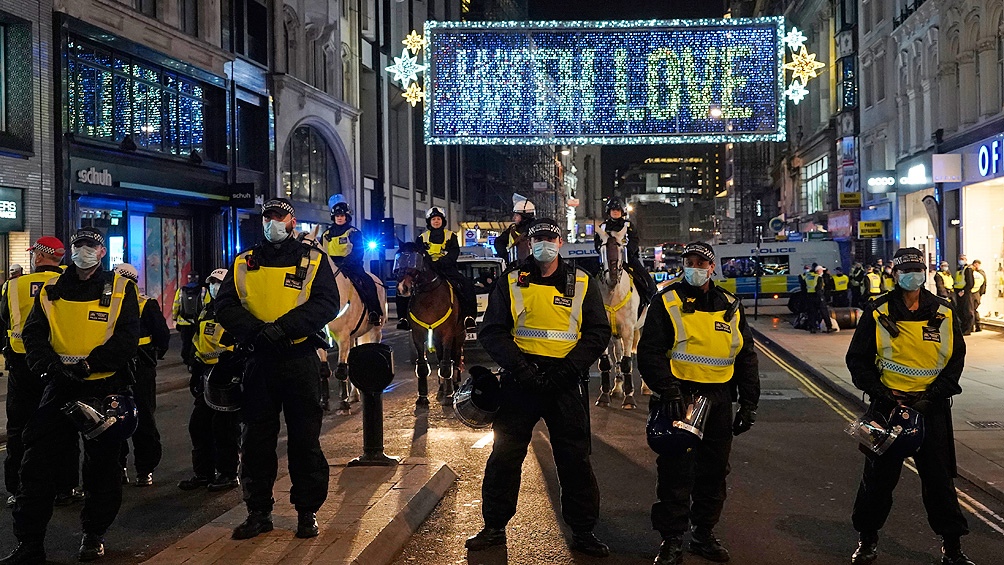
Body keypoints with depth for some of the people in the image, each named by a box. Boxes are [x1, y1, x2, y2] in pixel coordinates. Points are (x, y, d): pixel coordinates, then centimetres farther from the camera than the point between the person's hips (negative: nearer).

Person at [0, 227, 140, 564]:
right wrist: (50, 364, -15)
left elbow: (126, 339, -9)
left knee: (101, 465, 7)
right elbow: (33, 334, 4)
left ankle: (93, 536, 24)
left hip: (105, 389, -2)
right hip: (60, 388, 3)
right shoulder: (52, 292, 10)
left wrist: (88, 364, -19)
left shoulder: (120, 289, 0)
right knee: (37, 463, -1)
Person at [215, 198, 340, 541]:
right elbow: (225, 306, 2)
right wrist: (256, 331, -17)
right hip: (258, 361, 3)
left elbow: (326, 303, -10)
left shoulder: (313, 260, 3)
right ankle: (258, 512, 20)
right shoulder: (243, 263, 12)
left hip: (301, 361, -3)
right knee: (256, 439, 9)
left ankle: (307, 512, 16)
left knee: (305, 439, 4)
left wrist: (283, 328, -21)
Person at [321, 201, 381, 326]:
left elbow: (358, 252, -10)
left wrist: (343, 263, -23)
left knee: (367, 283, -24)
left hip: (351, 266, -4)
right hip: (330, 266, 4)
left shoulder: (354, 233, 2)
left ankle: (374, 313, -18)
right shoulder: (327, 234, 16)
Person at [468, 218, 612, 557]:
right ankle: (494, 527, 20)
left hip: (566, 383, 0)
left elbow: (598, 332, 3)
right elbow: (492, 332, 1)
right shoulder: (511, 282, 5)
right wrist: (519, 366, -14)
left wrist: (568, 368, -11)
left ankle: (583, 532, 19)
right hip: (520, 379, 0)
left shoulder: (582, 284, 6)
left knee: (575, 459, 5)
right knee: (504, 455, 5)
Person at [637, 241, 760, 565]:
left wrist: (748, 403, 10)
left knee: (714, 473, 11)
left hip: (718, 401, 4)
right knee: (676, 474, -2)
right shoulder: (667, 302, -2)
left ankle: (704, 535, 27)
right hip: (679, 399, -4)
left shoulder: (731, 307, 11)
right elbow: (650, 353, -9)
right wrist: (669, 391, -21)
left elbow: (746, 358, 15)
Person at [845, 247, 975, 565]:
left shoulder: (944, 314, 2)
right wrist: (880, 393, -11)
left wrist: (933, 396, -7)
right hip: (888, 404, -1)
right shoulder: (878, 313, -3)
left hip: (932, 407, 1)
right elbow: (857, 359, 1)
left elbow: (956, 360, 5)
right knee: (879, 475, 8)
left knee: (940, 477, 7)